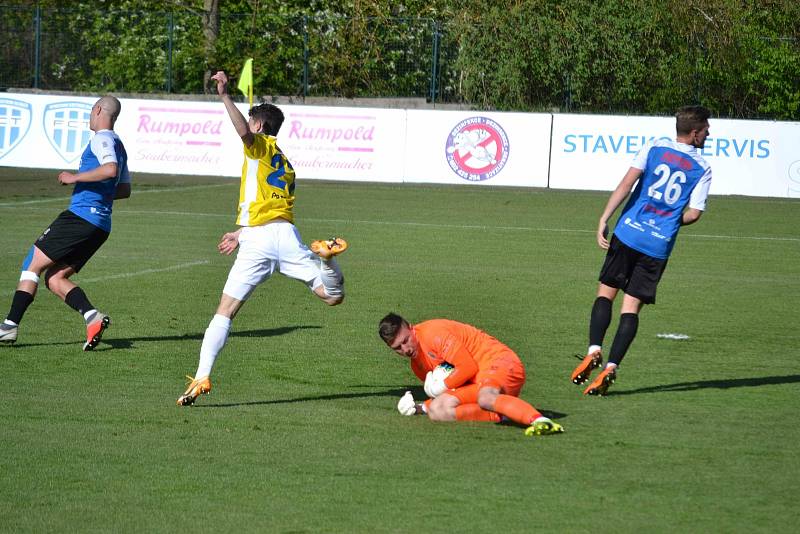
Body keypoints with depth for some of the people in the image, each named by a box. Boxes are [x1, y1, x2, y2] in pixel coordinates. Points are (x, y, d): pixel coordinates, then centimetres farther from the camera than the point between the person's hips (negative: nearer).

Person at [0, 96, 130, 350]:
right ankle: (92, 316, -13)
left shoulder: (101, 139, -6)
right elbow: (125, 189, 28)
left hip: (80, 215, -9)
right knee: (54, 279, 7)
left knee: (32, 265, -2)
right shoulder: (117, 145, 22)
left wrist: (75, 178, -16)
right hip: (100, 225, 9)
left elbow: (110, 169, -25)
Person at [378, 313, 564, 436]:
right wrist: (420, 408, 7)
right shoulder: (417, 365, 18)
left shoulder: (432, 332, -10)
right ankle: (500, 414, -23)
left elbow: (468, 367, -14)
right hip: (474, 383, 9)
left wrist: (442, 387, -4)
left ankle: (540, 421, -62)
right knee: (437, 411, -15)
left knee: (485, 397, -42)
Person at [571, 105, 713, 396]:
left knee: (606, 293, 12)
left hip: (628, 233, 0)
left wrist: (604, 220, -7)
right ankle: (610, 368, -8)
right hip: (660, 244, 0)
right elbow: (694, 213, -3)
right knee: (632, 307, 3)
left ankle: (594, 350, -8)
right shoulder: (702, 169, 2)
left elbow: (627, 183, -7)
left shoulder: (655, 148, 3)